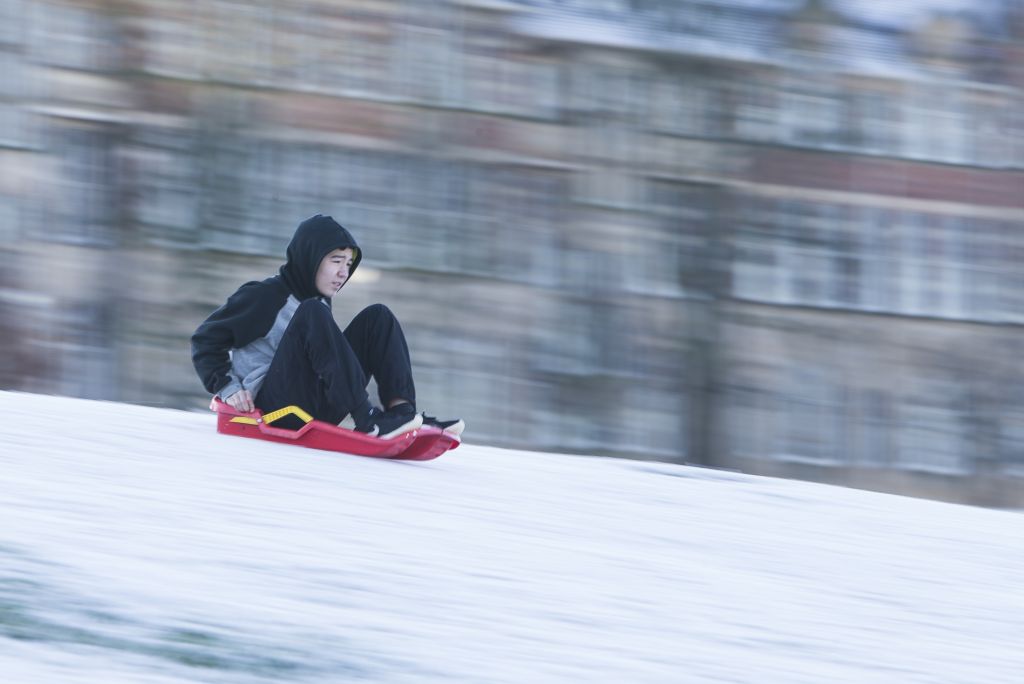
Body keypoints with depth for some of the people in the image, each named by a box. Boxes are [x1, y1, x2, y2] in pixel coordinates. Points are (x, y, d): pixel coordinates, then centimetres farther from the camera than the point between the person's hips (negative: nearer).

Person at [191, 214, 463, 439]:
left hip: (319, 406, 7)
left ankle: (401, 409, -22)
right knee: (312, 313, -28)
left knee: (377, 317, -1)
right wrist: (226, 387, -14)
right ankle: (366, 420, -39)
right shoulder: (264, 296, -3)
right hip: (271, 405, -7)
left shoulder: (320, 305, 18)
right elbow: (206, 339, -2)